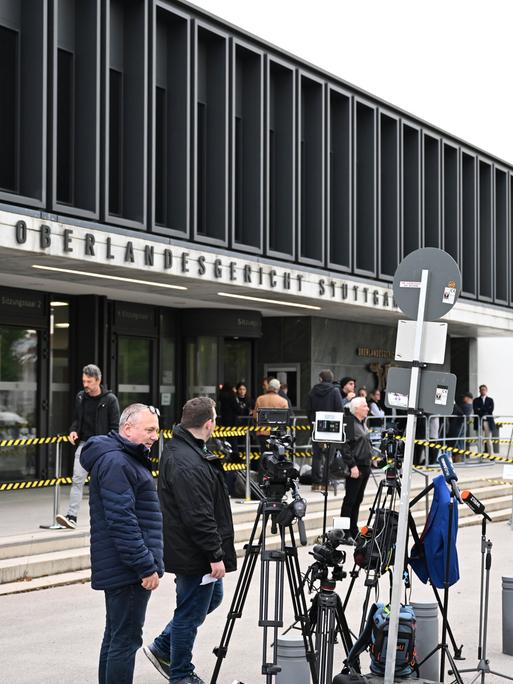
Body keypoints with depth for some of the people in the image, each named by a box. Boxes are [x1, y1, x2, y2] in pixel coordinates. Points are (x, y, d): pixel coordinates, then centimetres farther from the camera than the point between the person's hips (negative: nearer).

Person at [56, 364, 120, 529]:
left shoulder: (110, 399, -8)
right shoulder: (80, 397, 6)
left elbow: (115, 427, -7)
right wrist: (73, 430, -2)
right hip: (84, 443, 4)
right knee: (77, 479, -9)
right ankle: (71, 517, -13)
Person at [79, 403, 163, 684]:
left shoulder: (126, 459, 17)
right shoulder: (115, 462, -16)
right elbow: (122, 521, -23)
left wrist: (147, 562, 24)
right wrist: (146, 566, -21)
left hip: (119, 570, 11)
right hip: (128, 569, -11)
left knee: (115, 636, 16)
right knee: (126, 639, -8)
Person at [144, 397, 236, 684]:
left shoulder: (182, 449, 8)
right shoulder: (188, 465, -26)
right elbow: (198, 517, -27)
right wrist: (215, 555, -20)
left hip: (192, 552, 11)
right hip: (194, 554, -11)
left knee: (212, 597, 23)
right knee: (191, 612, 4)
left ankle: (163, 648, 31)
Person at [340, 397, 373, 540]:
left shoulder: (361, 423, 14)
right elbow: (345, 447, -20)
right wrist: (352, 466, -21)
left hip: (365, 467, 9)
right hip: (355, 468, -9)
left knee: (358, 500, 13)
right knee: (350, 500, -4)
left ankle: (354, 531, 20)